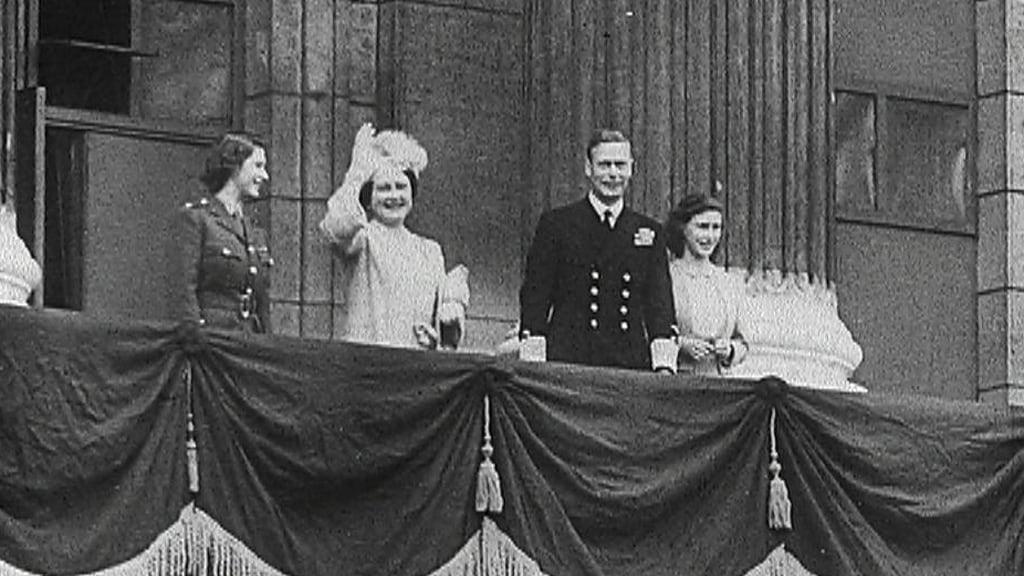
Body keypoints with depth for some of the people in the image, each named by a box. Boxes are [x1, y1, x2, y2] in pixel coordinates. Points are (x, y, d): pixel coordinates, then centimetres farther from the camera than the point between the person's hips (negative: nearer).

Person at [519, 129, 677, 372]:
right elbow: (535, 297, 3)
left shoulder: (649, 232, 14)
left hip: (631, 367, 2)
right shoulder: (556, 223, 5)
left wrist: (664, 364, -4)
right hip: (566, 364, -2)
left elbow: (659, 302, 9)